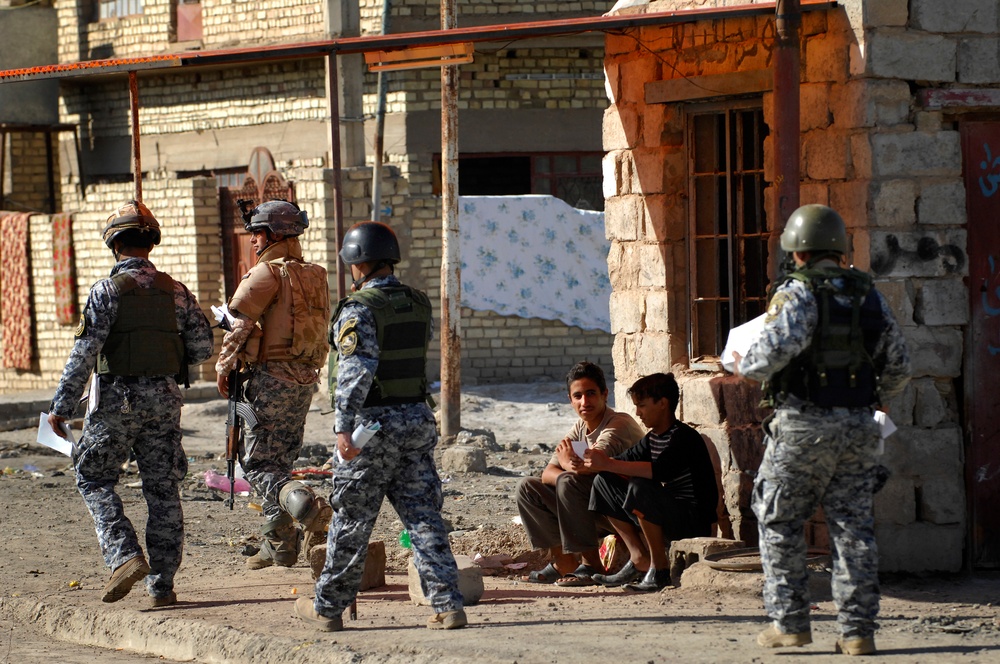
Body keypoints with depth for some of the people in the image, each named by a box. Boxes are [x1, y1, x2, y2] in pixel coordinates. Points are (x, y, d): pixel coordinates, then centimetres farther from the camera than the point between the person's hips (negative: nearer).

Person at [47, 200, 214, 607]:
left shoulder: (108, 291, -10)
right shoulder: (176, 292, 4)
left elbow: (83, 353, -14)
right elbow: (202, 349, 6)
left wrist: (62, 407, -10)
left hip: (117, 399, -4)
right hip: (165, 398, 4)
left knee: (93, 479, 10)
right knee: (163, 489, 9)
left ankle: (125, 556, -8)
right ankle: (162, 584, 9)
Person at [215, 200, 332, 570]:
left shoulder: (268, 273, -12)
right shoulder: (315, 277, 12)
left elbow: (241, 322, -15)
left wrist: (224, 366, -5)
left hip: (271, 377, -8)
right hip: (306, 380, 8)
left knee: (258, 463, -4)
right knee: (279, 461, 16)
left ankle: (307, 507, -28)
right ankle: (277, 543, 17)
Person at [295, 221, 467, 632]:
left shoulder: (359, 309, -13)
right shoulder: (418, 304, 9)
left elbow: (356, 371, -22)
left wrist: (344, 427, -25)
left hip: (374, 422, -6)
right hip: (418, 418, 6)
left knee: (351, 520, 5)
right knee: (423, 516, 5)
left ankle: (328, 607, 16)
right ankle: (448, 606, -2)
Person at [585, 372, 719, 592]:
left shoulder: (684, 437, -17)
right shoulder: (652, 438, 12)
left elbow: (659, 471, -34)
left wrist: (609, 464, -35)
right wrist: (599, 463, -11)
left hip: (694, 522, -9)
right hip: (670, 515, 9)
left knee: (640, 489, -34)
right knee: (604, 483, 8)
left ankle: (660, 568, -22)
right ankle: (639, 559, 3)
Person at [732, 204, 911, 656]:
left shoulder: (798, 292, -7)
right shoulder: (869, 296, 10)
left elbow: (778, 345, -24)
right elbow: (898, 367, 14)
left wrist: (746, 368, -5)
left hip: (802, 427, -5)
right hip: (858, 428, 5)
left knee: (779, 523, 8)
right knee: (853, 526, 6)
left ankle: (790, 622, 5)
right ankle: (857, 630, 4)